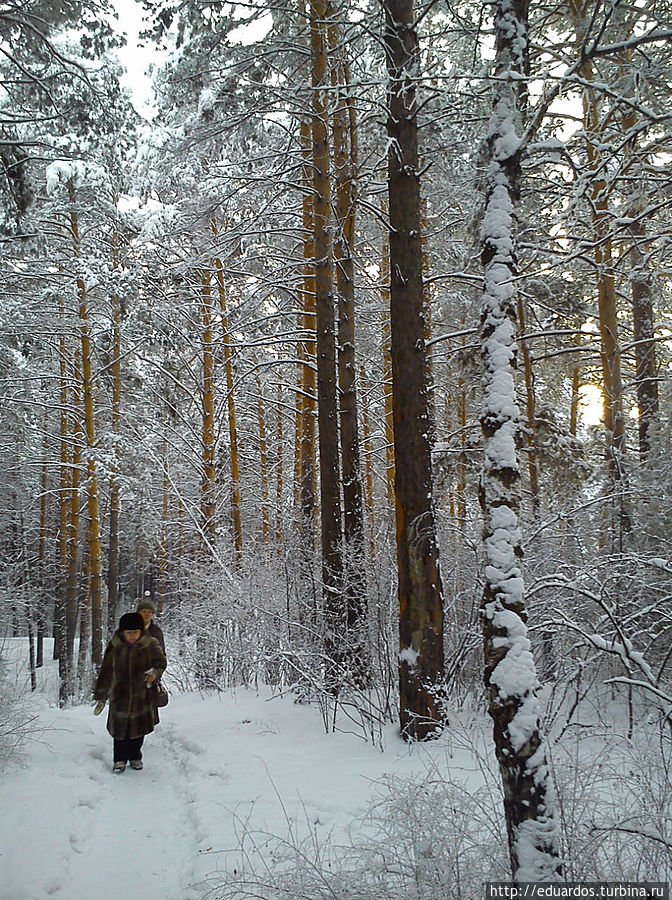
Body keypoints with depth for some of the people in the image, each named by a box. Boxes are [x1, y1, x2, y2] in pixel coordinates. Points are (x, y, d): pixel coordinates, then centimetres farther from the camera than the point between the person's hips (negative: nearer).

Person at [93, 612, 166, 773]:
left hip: (142, 695, 0)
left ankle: (135, 756, 29)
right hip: (120, 695, 0)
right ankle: (120, 759, 20)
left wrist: (155, 673, -15)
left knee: (139, 728, 9)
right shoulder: (115, 646, -8)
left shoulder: (150, 645, -9)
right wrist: (100, 697, 4)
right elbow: (106, 672, 1)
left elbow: (161, 661, 7)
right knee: (120, 728, 3)